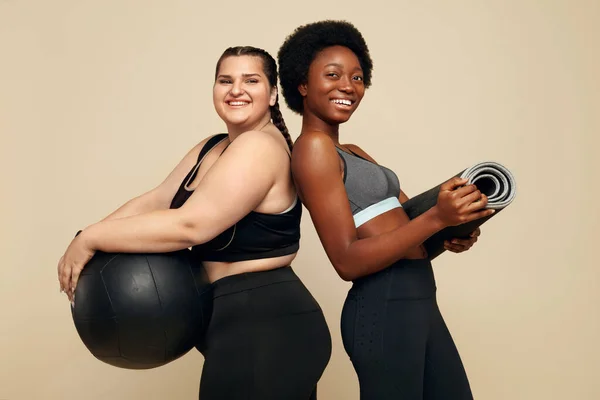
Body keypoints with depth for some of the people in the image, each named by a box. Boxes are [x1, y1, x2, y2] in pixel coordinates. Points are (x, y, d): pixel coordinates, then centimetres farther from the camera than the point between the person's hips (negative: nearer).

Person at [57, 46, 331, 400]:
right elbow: (157, 200, 8)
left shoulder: (262, 146, -17)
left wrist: (91, 239, -15)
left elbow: (190, 224, -24)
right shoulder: (213, 147, 14)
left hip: (266, 328, -9)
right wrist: (88, 241, -6)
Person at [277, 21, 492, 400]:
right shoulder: (313, 146, -12)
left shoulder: (354, 153, 17)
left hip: (419, 300, 9)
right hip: (384, 306, -9)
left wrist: (453, 235, -4)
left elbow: (402, 218, 17)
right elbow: (348, 261, -19)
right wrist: (437, 218, -24)